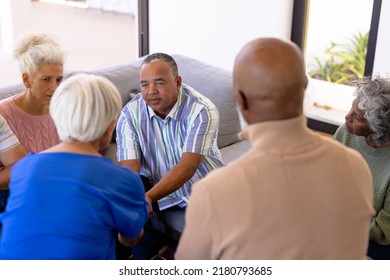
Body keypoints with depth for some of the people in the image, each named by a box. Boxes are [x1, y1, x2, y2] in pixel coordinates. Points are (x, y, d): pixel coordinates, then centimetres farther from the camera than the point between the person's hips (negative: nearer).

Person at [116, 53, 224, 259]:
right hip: (157, 187, 2)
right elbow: (129, 169, -20)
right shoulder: (130, 114, -12)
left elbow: (188, 166, -31)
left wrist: (148, 198, -45)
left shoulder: (202, 110, -22)